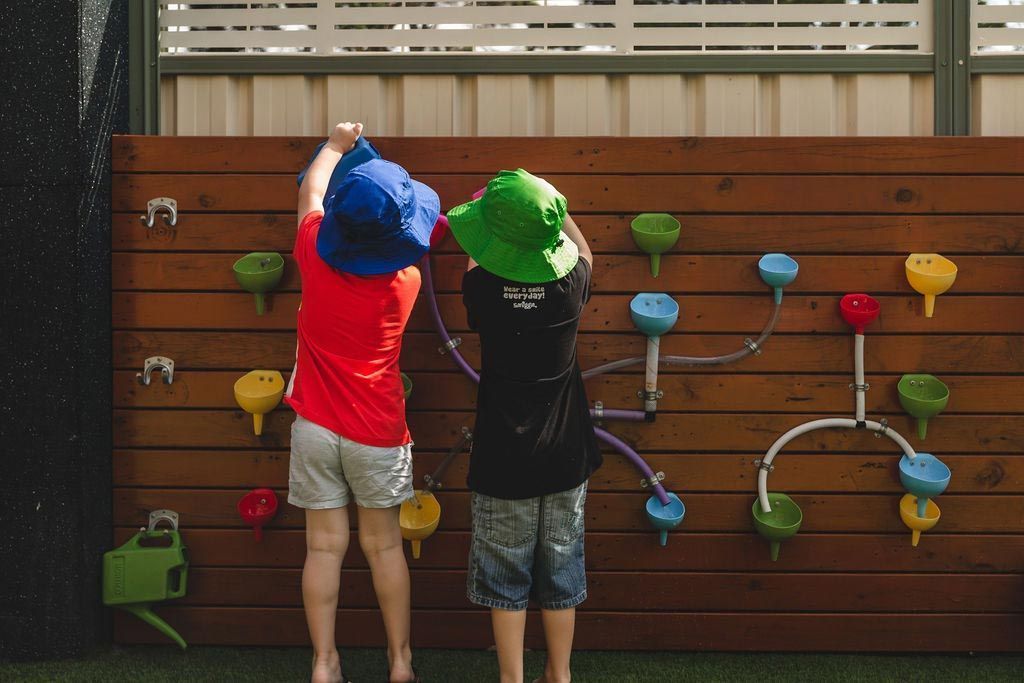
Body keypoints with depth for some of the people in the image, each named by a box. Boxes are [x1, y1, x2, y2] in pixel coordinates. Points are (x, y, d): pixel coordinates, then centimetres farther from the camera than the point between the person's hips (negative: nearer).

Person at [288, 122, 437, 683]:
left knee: (325, 546, 6)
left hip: (315, 426, 1)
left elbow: (311, 192, 13)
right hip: (378, 432, -1)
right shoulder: (405, 279, -10)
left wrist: (336, 146, 28)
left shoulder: (316, 259, -8)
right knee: (384, 545, 10)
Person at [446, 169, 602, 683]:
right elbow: (583, 250, 15)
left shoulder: (482, 287, -17)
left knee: (505, 576, 11)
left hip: (503, 459, -2)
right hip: (564, 456, 2)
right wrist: (552, 211, 23)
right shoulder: (570, 284, -12)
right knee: (560, 572, 15)